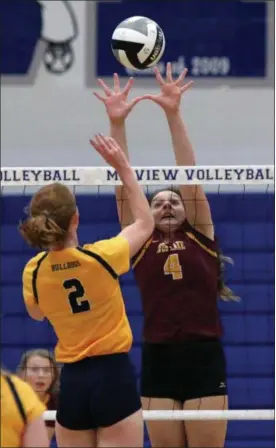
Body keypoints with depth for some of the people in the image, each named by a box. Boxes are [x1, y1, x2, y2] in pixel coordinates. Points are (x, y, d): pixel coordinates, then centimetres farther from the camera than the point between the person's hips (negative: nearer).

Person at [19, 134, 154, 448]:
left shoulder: (33, 272, -4)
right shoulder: (101, 257, -13)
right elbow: (145, 223, 7)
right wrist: (123, 168, 10)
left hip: (72, 382, 4)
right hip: (113, 375, -4)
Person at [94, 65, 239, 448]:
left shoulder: (202, 238, 9)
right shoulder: (140, 244, 11)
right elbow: (124, 188, 4)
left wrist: (173, 115, -8)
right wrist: (117, 123, -5)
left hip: (204, 359, -1)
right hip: (157, 360, 2)